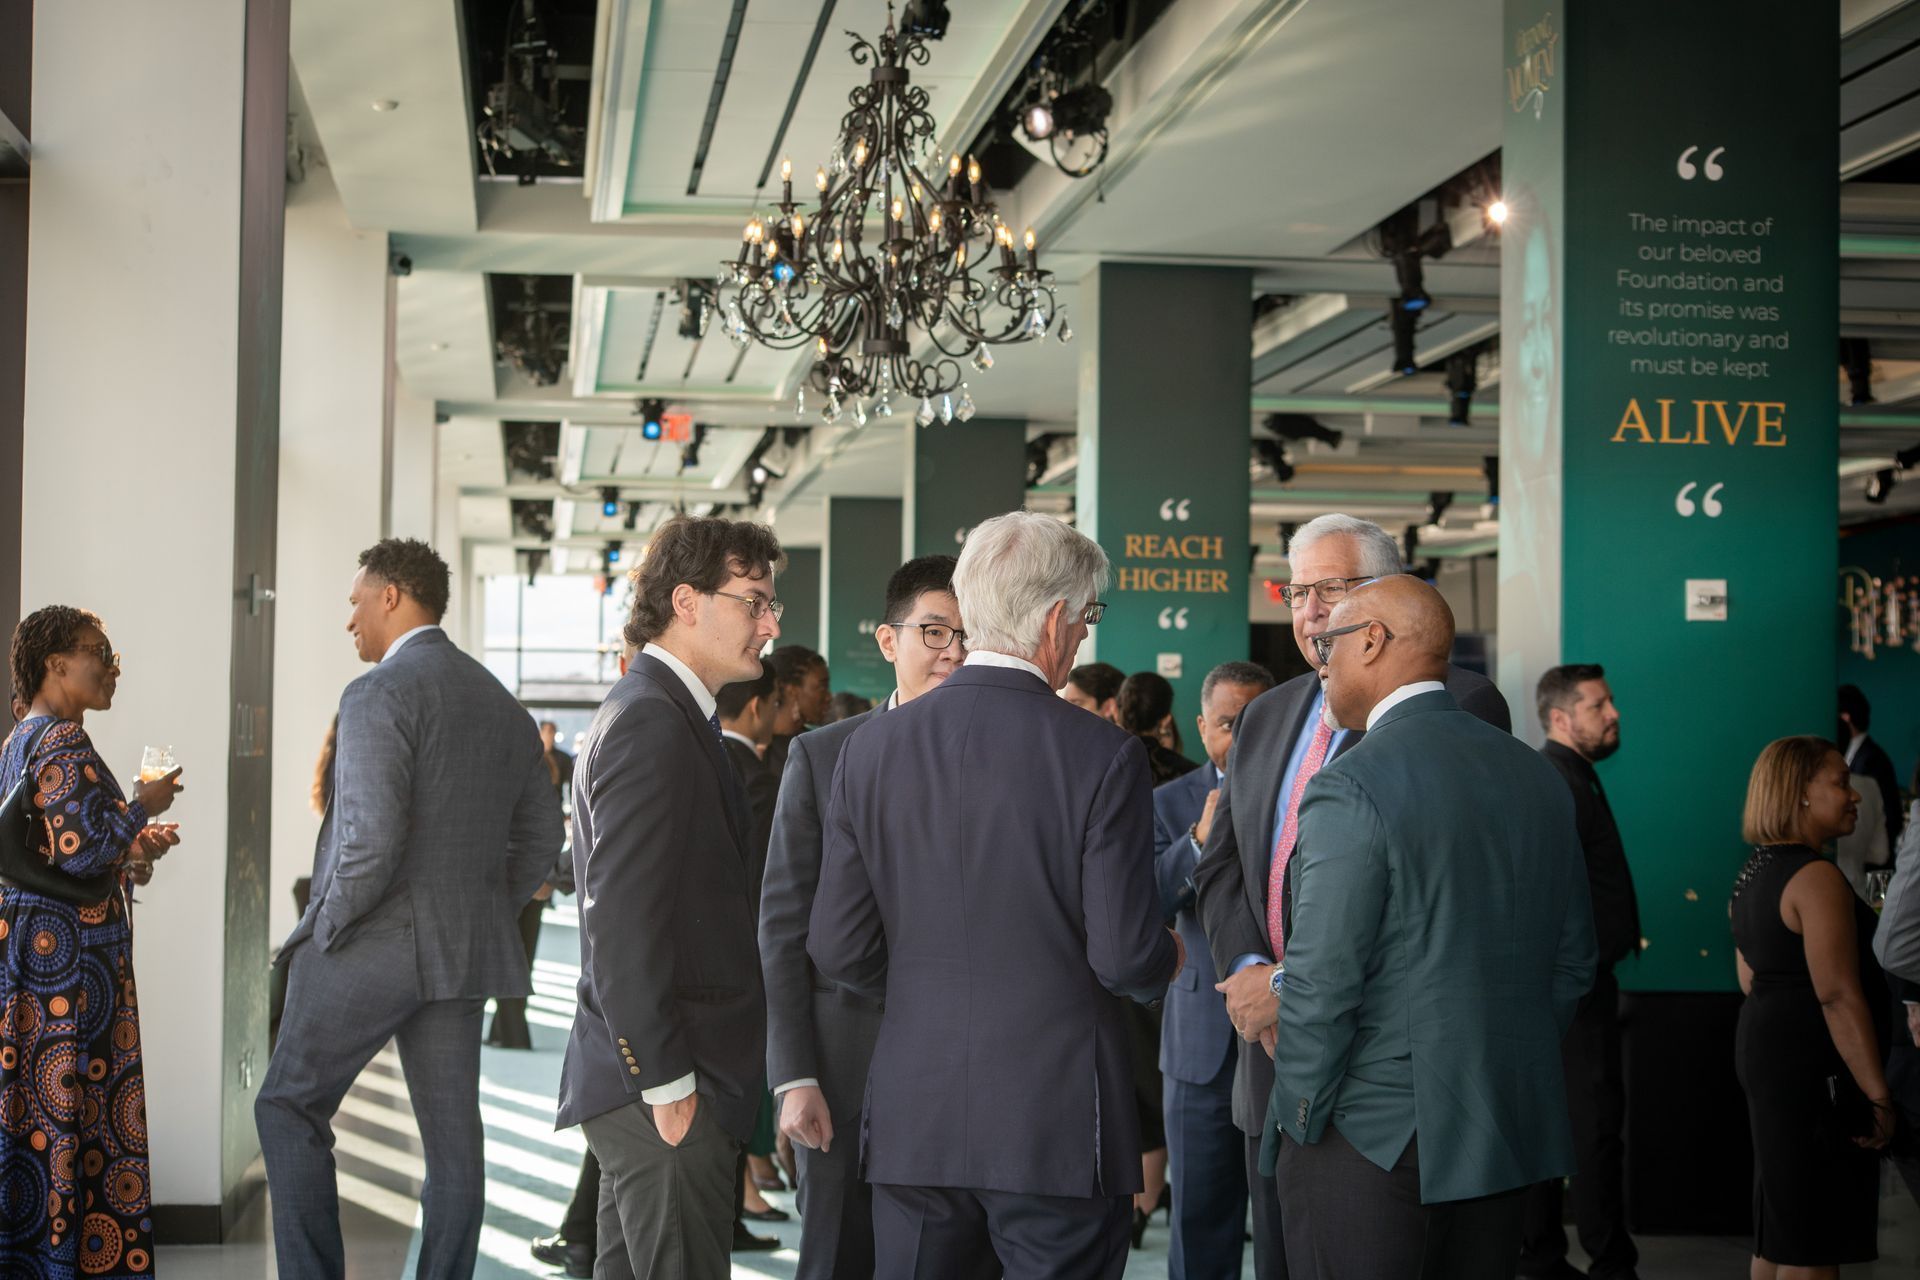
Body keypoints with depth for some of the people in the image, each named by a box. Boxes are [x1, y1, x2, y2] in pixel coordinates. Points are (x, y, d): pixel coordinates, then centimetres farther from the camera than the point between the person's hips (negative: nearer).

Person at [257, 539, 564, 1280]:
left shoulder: (379, 694, -12)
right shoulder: (502, 705, 13)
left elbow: (371, 837, -21)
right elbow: (540, 838, 16)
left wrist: (328, 927, -9)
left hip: (374, 945, -7)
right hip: (462, 954, 7)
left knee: (289, 1108, 6)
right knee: (452, 1132, 7)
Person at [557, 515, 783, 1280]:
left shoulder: (664, 714, 18)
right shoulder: (652, 723, -15)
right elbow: (622, 919, -21)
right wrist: (665, 1082, -20)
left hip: (656, 1078, 10)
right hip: (672, 1086, -10)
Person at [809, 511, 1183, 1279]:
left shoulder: (872, 748, 1)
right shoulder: (1101, 756, -11)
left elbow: (840, 952, 2)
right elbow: (1125, 958, -12)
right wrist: (1168, 959, 11)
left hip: (912, 1122, 4)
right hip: (1059, 1127, -4)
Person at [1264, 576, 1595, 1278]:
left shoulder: (1350, 788, -15)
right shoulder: (1537, 776, 8)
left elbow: (1323, 983, -17)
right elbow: (1573, 961, 14)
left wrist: (1300, 1120, -6)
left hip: (1375, 1141, -7)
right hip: (1508, 1137, 7)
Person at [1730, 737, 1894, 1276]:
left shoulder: (1755, 872, 13)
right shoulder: (1817, 878, -17)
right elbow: (1839, 996, -22)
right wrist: (1878, 1095, -20)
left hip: (1764, 1047, 10)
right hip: (1814, 1070, -10)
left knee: (1778, 1234, 18)